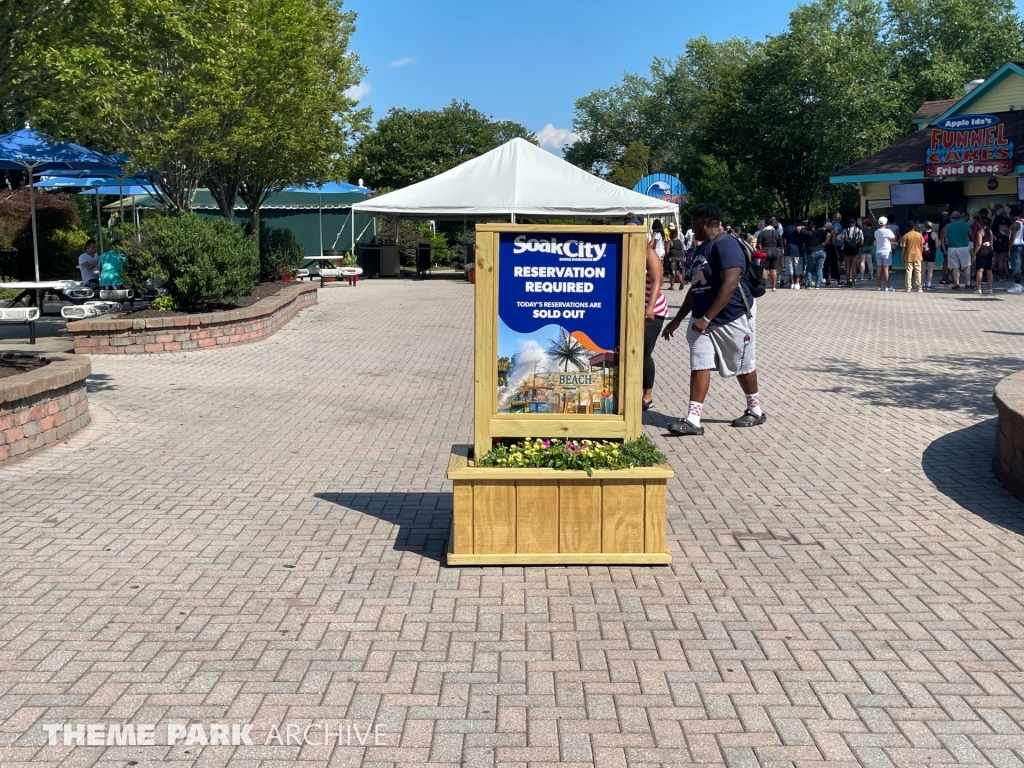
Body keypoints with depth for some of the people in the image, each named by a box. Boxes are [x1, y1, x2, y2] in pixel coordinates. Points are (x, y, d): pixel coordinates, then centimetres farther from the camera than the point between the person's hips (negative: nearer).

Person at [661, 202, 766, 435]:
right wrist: (677, 320, 19)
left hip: (733, 318, -8)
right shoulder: (702, 250, 13)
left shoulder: (725, 245, -17)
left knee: (743, 366, 7)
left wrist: (707, 318, -29)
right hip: (704, 320, 8)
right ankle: (693, 420, -7)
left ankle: (756, 412, 26)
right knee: (699, 366, -3)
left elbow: (730, 284, -26)